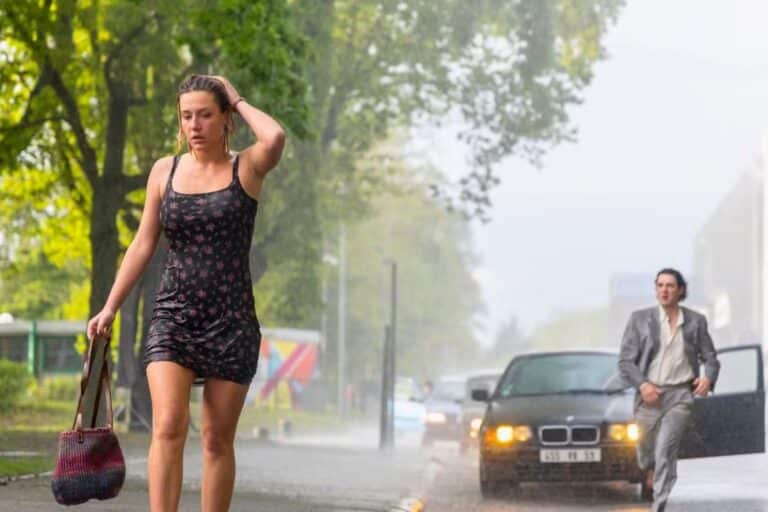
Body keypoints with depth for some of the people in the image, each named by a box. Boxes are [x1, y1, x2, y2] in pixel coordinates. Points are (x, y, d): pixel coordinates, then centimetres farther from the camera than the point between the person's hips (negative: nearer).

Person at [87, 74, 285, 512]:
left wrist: (239, 102, -5)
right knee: (168, 427, -15)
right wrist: (110, 308, 9)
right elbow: (144, 245, 13)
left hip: (231, 321, -1)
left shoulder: (246, 169, 1)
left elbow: (276, 138, -22)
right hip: (173, 316, 1)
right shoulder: (165, 171, 9)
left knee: (218, 439, 3)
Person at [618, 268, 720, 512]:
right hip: (649, 394, 1)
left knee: (665, 453, -15)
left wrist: (708, 378, -13)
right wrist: (642, 385, -17)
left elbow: (710, 358, 9)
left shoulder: (696, 321, 4)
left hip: (680, 395, -1)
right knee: (646, 451, 14)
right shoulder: (640, 319, 1)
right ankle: (651, 471, 50)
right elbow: (625, 360, -1)